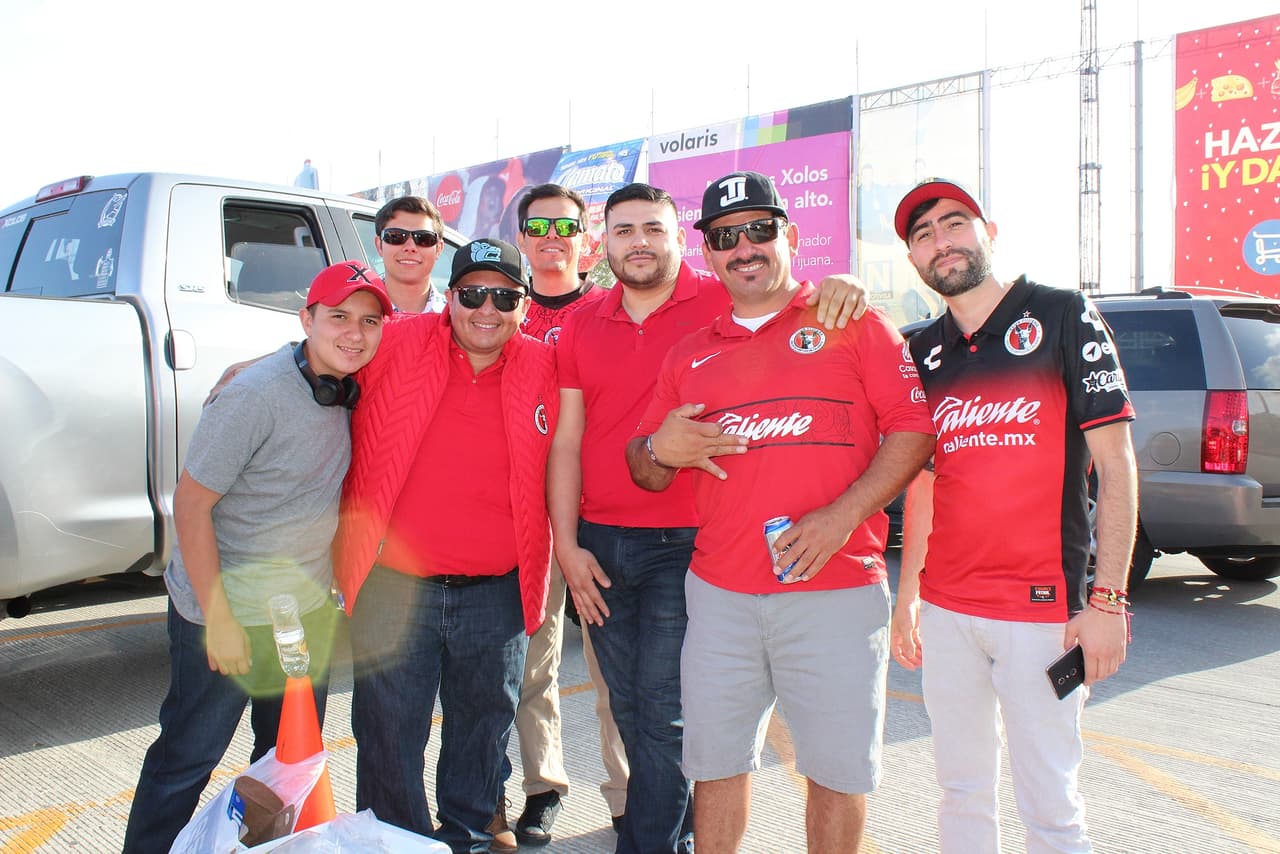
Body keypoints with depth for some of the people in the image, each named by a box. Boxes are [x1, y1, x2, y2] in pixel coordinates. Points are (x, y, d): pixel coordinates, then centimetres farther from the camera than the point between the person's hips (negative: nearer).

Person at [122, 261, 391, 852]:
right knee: (187, 759, 9)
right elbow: (191, 502, -19)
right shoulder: (255, 395, -22)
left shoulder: (348, 391, -1)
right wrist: (217, 618, -20)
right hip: (228, 610, -7)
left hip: (310, 607, 7)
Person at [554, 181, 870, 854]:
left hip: (684, 543, -4)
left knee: (663, 711, -3)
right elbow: (566, 441, 8)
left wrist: (837, 285, -23)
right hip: (598, 544, 5)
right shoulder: (582, 326, 9)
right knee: (628, 709, 13)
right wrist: (567, 545, 2)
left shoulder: (720, 303, -3)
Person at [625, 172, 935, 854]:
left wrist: (841, 516, -15)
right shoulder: (688, 355, 14)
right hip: (719, 593, 3)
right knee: (715, 764, 10)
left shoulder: (852, 324, 4)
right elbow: (645, 473, 17)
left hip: (835, 590, -3)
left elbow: (914, 428, -4)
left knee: (836, 770, 7)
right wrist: (660, 451, -7)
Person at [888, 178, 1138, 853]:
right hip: (946, 607, 5)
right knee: (961, 792, 14)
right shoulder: (924, 351, 11)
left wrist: (1107, 600, -12)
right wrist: (907, 595, 12)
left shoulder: (1062, 316, -3)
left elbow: (1115, 464, -6)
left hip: (1042, 607, -4)